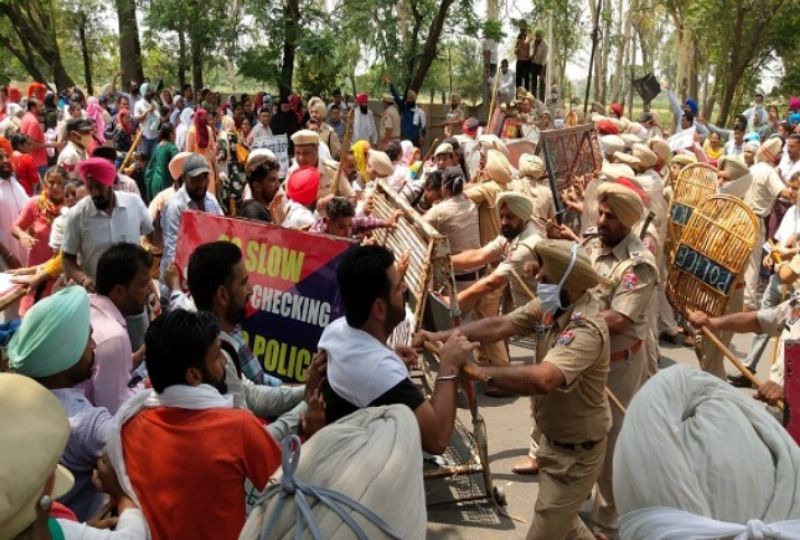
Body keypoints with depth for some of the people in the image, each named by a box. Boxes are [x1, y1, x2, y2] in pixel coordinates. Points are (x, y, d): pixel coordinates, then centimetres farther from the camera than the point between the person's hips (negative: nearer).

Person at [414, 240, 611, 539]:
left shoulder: (587, 330, -34)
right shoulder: (552, 305, -7)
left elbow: (541, 379, -49)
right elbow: (500, 326, -11)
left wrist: (479, 371, -44)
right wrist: (442, 336, -22)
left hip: (577, 452, -9)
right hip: (553, 438, 9)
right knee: (559, 516, 29)